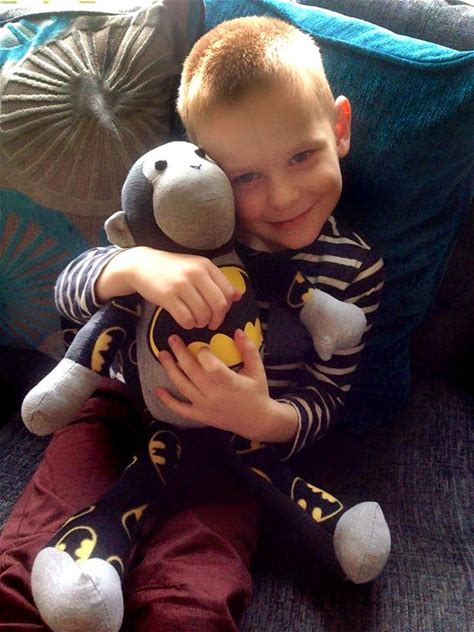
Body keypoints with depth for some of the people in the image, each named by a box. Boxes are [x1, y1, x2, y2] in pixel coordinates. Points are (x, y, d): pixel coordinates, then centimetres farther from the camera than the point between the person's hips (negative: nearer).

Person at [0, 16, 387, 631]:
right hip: (130, 401, 1)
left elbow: (327, 398, -3)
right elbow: (69, 291, -11)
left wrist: (265, 419, -27)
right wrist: (134, 265, -35)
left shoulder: (354, 267, -7)